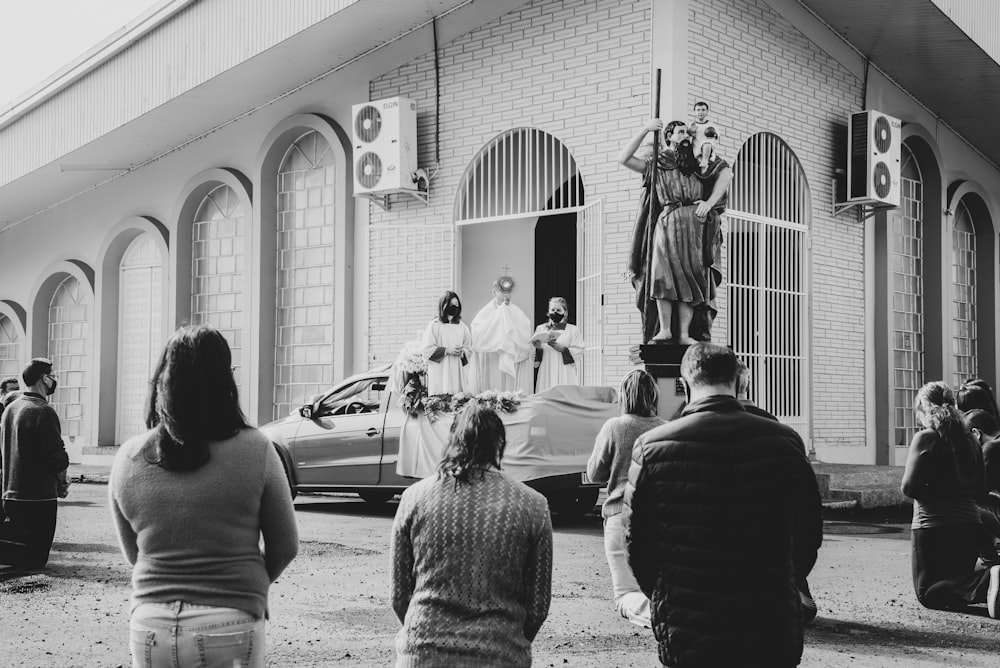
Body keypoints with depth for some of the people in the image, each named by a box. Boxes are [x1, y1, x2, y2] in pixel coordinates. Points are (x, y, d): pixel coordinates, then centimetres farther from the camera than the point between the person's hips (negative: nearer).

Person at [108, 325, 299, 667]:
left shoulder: (127, 459, -2)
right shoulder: (255, 451, -10)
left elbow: (133, 554, 9)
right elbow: (285, 546, -1)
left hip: (150, 626, 2)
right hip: (230, 626, -2)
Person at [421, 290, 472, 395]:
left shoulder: (462, 326, 13)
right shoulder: (434, 326, 1)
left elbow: (469, 348, 17)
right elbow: (427, 349, -5)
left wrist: (462, 352, -5)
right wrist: (447, 350, -12)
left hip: (458, 373, 4)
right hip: (440, 373, -4)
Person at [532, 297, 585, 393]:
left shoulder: (573, 330, 8)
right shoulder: (540, 328, 15)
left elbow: (578, 352, -2)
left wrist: (561, 348, -15)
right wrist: (537, 348, -10)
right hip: (546, 373, 2)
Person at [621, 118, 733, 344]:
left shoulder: (697, 160, 21)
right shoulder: (655, 163, 21)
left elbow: (726, 173, 11)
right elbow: (624, 158, 13)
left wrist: (710, 202, -3)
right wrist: (645, 130, 8)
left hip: (695, 221, 1)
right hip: (667, 222, -1)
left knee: (689, 277, -8)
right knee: (662, 272, -20)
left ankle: (684, 334, -13)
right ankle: (664, 330, -23)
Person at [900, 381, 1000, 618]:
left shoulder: (926, 438, -9)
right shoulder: (969, 439, 11)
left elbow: (909, 487, -14)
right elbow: (978, 489, 16)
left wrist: (930, 494, 5)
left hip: (934, 527, -6)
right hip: (971, 525, 6)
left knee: (927, 592, 2)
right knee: (960, 580, 22)